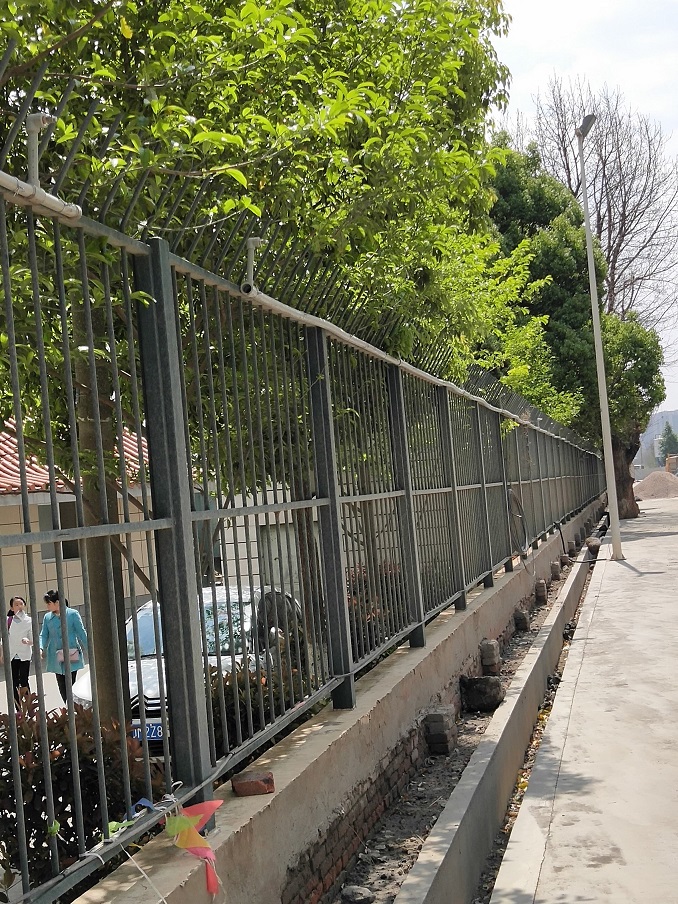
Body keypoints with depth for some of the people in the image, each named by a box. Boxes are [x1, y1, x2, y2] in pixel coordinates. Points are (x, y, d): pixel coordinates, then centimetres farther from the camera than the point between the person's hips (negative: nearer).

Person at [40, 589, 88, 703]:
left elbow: (81, 633, -2)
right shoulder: (47, 617, 7)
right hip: (56, 659, 4)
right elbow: (44, 635, 8)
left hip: (71, 657, -4)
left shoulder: (73, 614, -4)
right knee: (62, 687, 7)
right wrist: (41, 648, -11)